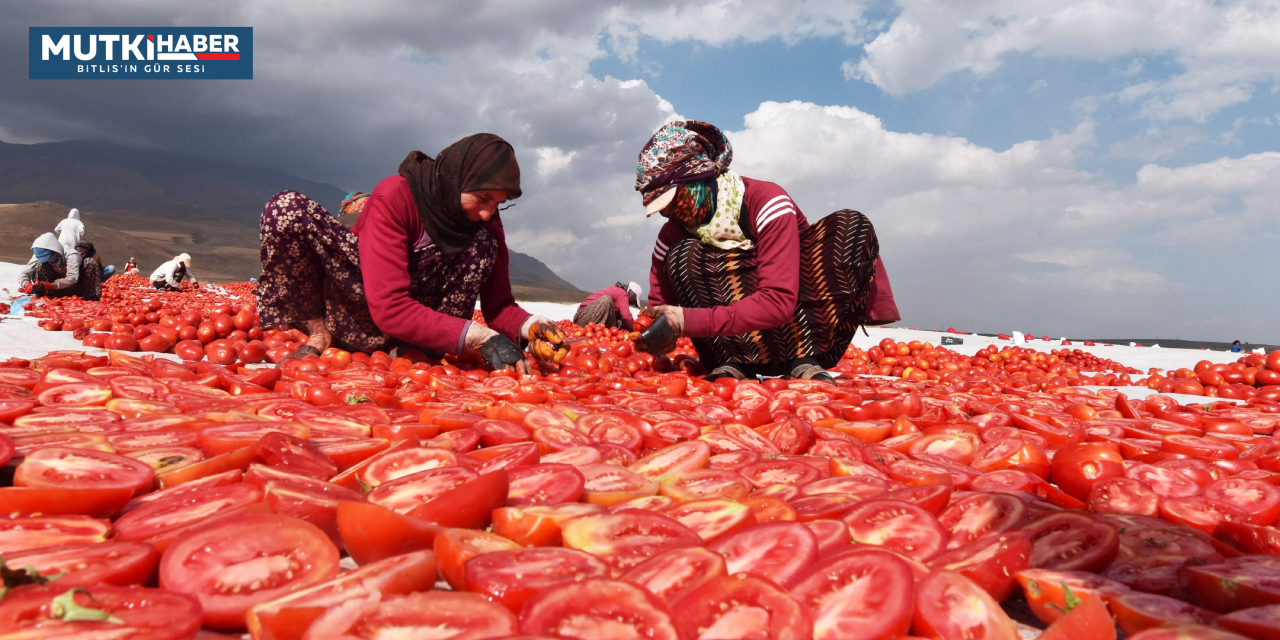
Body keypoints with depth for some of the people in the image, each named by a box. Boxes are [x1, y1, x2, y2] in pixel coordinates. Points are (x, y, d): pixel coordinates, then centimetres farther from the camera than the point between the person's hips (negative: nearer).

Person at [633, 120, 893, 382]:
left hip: (803, 322, -1)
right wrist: (649, 337, -22)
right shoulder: (672, 234, -5)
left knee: (852, 225, -25)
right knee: (682, 254, -21)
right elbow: (660, 306, 2)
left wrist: (692, 321, -36)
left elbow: (780, 302, -30)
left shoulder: (767, 203, -19)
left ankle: (804, 360, -26)